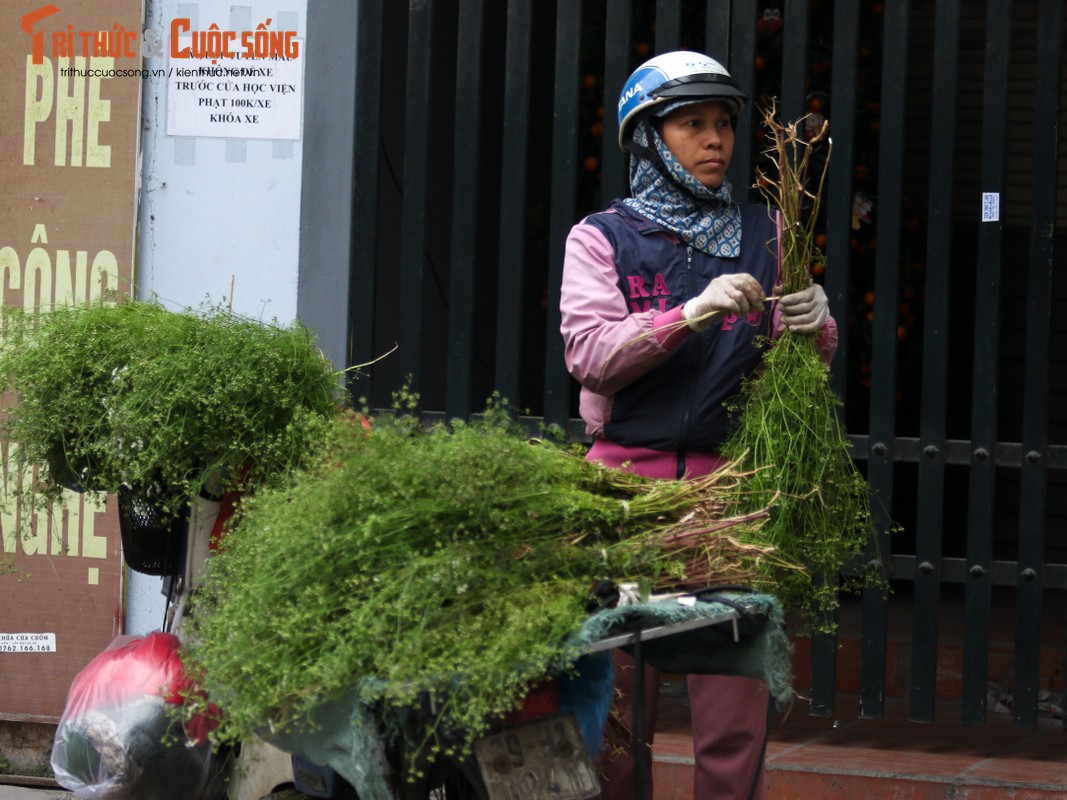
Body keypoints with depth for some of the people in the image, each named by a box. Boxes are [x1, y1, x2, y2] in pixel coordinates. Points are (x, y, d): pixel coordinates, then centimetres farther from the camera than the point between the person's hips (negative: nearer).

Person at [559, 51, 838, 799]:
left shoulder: (764, 233, 14)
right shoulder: (601, 238, 7)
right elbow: (590, 353, -7)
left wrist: (814, 323, -10)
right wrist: (691, 314, -20)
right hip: (630, 473, -1)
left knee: (736, 708, -4)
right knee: (617, 698, 0)